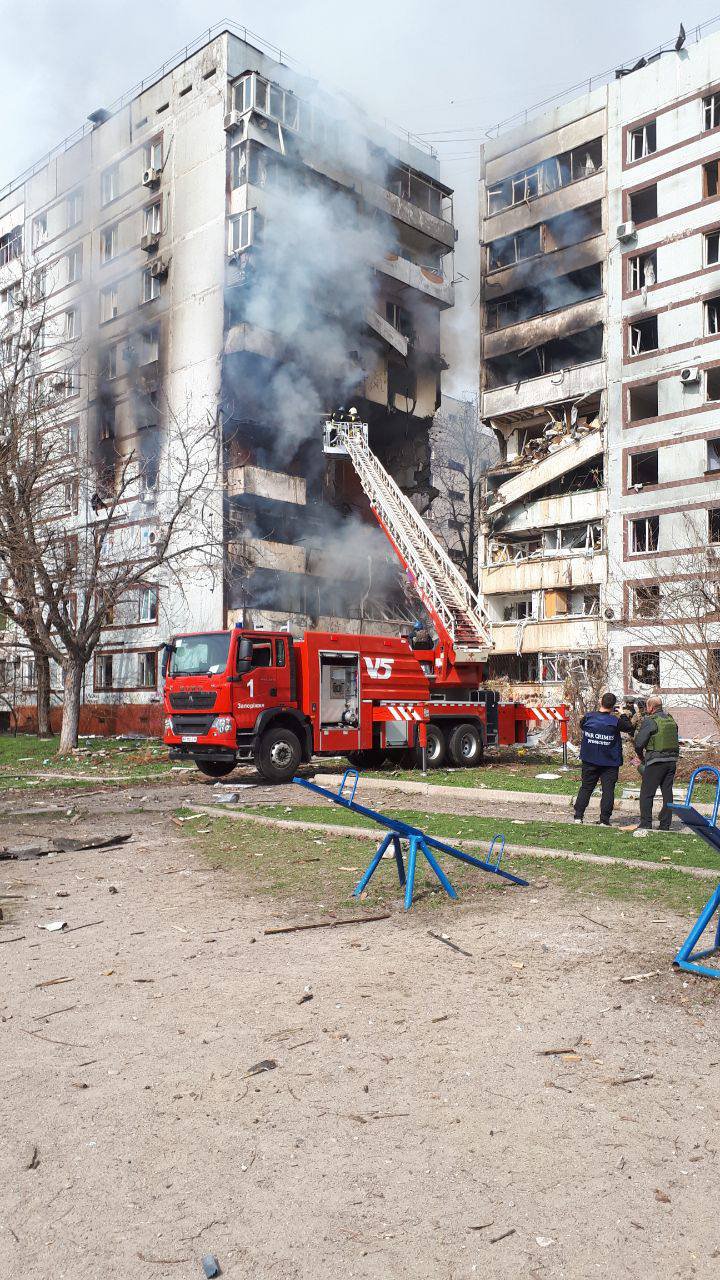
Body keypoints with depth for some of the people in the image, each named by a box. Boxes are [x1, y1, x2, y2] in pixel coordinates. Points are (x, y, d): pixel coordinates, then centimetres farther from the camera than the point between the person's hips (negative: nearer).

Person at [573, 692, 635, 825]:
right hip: (610, 762, -3)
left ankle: (578, 815, 11)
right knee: (608, 790, 4)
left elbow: (581, 726, 15)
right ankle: (604, 820, 2)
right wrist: (623, 714, 15)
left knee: (586, 788, 12)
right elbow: (630, 728, 2)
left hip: (589, 761, 3)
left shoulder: (589, 717, -8)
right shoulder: (616, 721, -15)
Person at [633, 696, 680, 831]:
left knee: (646, 794, 2)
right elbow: (675, 740, 14)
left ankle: (645, 824, 1)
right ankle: (665, 825, 14)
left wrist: (640, 757, 6)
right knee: (667, 793, 12)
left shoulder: (649, 721, -11)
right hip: (672, 760, 7)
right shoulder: (671, 720, 10)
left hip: (656, 761, -7)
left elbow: (639, 743, -12)